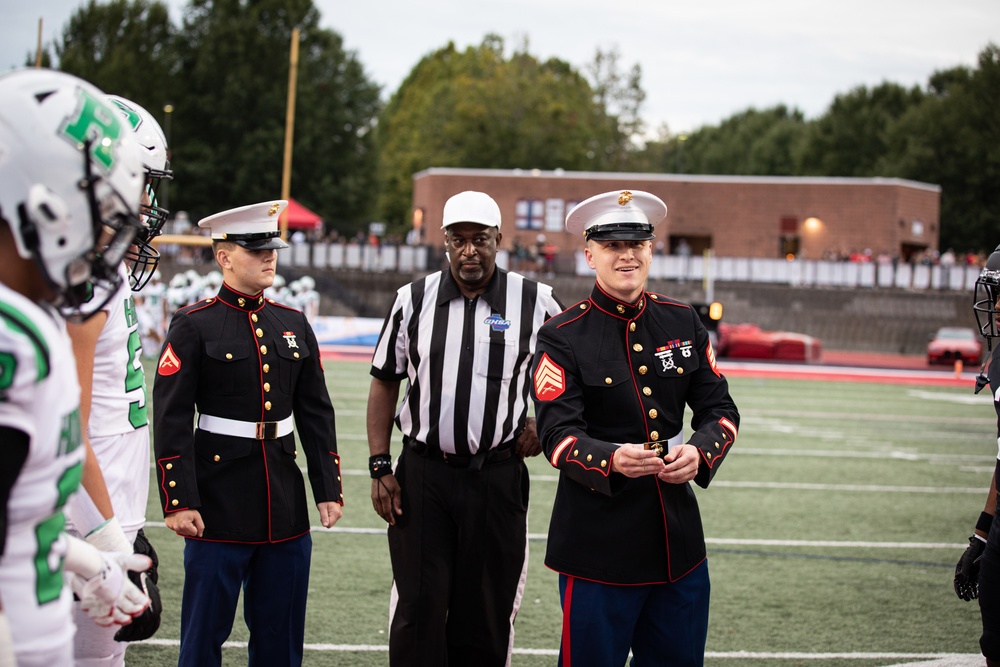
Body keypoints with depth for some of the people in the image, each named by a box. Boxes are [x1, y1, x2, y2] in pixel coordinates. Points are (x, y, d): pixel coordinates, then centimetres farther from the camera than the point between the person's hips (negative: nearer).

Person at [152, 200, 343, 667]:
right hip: (218, 502, -5)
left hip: (285, 502, 5)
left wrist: (329, 489, 7)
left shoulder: (294, 325, 11)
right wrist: (178, 502, -15)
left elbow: (316, 414, 13)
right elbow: (171, 422, -10)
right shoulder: (193, 326, -5)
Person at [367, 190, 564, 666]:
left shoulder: (535, 302, 0)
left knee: (486, 615, 6)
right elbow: (385, 383, 7)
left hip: (498, 478, 0)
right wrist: (380, 468, 1)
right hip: (423, 475, 0)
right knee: (418, 609, -2)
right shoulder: (414, 300, 3)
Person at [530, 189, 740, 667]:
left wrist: (699, 451, -14)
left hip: (679, 536, 5)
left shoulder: (683, 323, 8)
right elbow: (558, 435, -13)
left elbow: (720, 409, 8)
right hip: (599, 544, -4)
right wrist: (613, 461, -33)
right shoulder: (562, 337, -6)